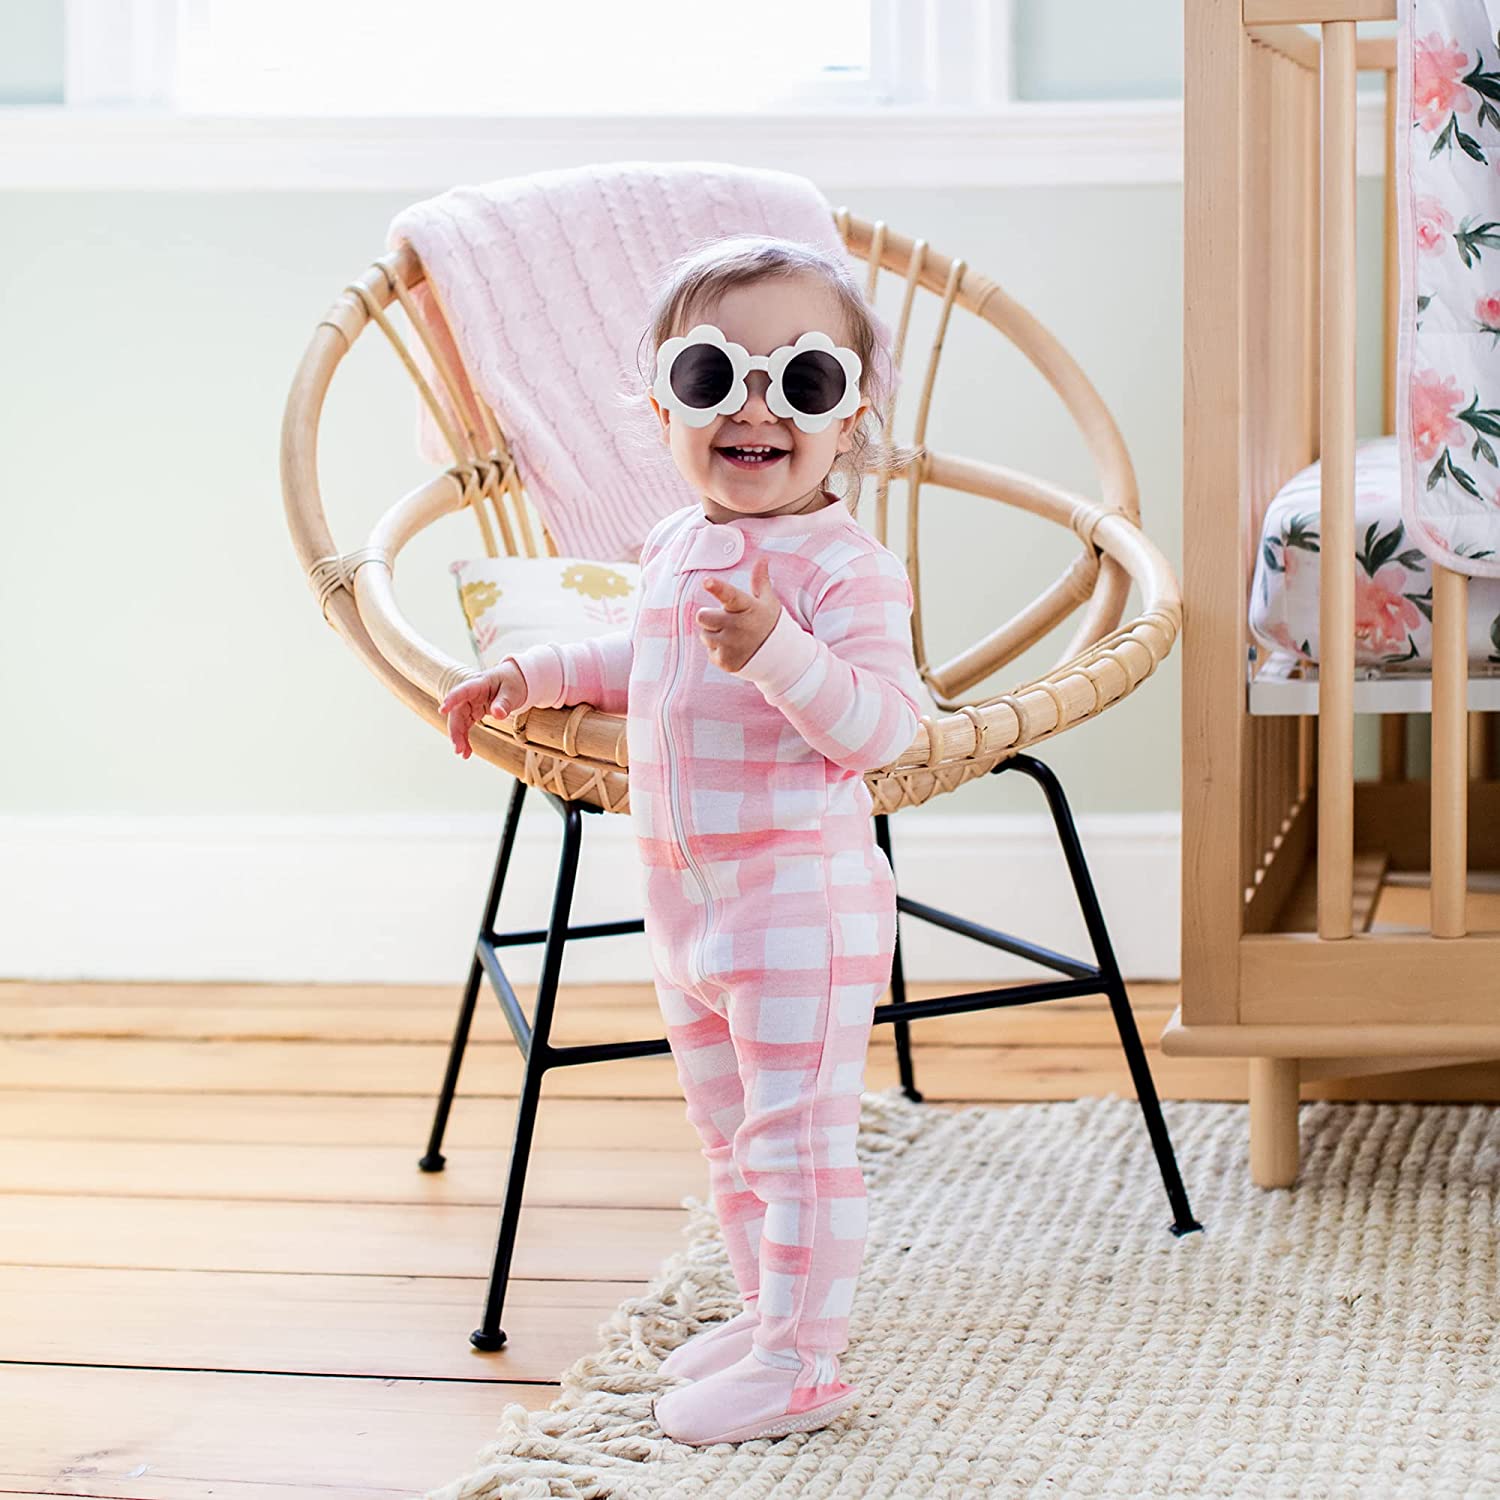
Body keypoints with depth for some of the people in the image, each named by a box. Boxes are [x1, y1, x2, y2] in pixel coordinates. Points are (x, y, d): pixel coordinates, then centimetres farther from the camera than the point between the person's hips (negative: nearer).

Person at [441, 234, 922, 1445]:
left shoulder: (845, 563, -18)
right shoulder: (675, 550, 8)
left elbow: (882, 723, -27)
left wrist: (774, 650, -40)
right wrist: (532, 676, 18)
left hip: (802, 890, -9)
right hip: (685, 892, 9)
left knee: (797, 1130, -4)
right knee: (730, 1134, 19)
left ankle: (801, 1358, 3)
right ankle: (769, 1308, 32)